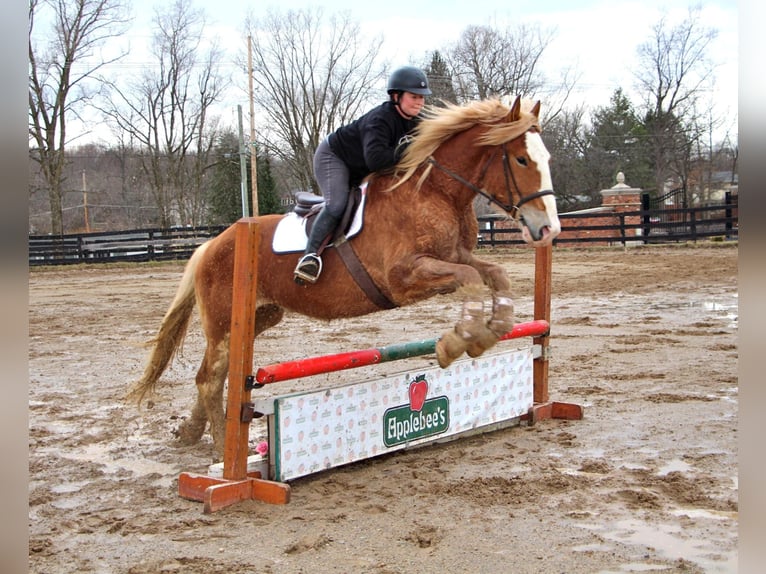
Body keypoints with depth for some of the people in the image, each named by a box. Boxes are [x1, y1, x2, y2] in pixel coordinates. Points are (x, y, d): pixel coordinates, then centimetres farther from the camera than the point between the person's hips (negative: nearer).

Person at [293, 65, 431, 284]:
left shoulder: (414, 123, -7)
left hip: (357, 170, 10)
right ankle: (309, 255, -29)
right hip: (333, 156, -10)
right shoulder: (380, 120, -34)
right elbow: (375, 159, -47)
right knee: (336, 205, -27)